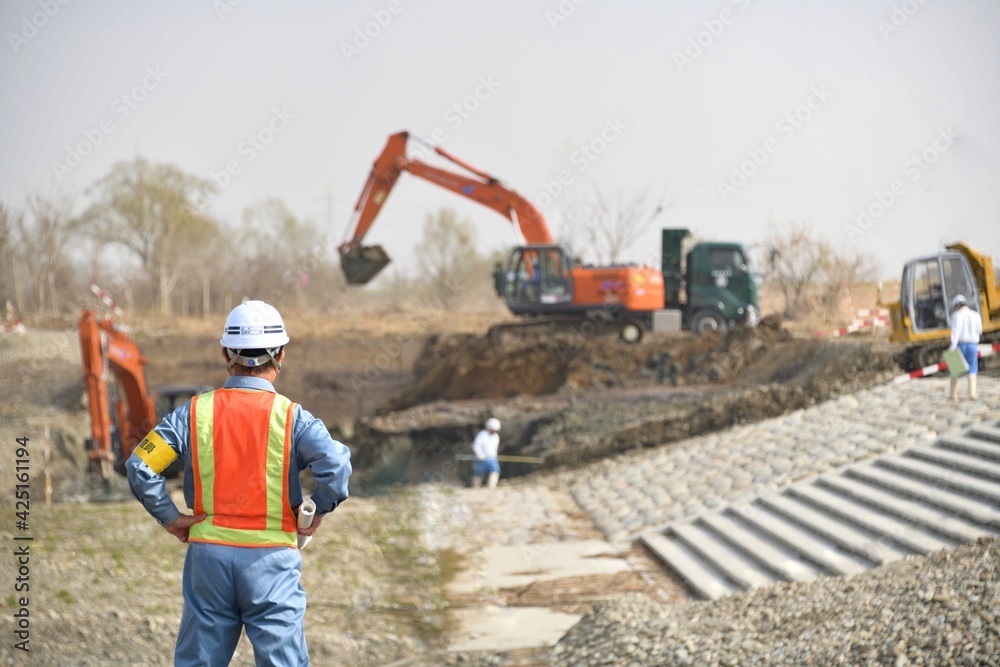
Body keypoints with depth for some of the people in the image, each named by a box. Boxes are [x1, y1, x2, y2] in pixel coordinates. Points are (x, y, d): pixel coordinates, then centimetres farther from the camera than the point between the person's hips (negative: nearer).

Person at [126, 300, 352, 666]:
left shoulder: (195, 411, 1)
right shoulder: (291, 416, -5)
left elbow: (140, 465, -6)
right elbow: (336, 465, -20)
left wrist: (170, 518, 4)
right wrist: (318, 512, -3)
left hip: (207, 553, 2)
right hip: (271, 560, -2)